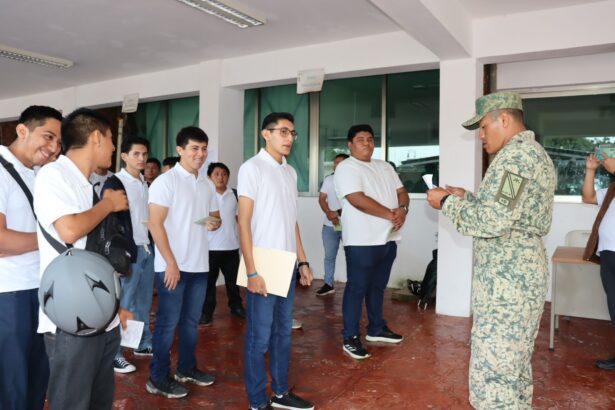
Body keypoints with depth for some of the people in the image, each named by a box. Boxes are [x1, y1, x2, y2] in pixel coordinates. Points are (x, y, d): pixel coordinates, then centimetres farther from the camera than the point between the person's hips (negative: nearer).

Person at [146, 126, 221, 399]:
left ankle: (186, 368, 30)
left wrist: (215, 223, -6)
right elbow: (155, 225, -14)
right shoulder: (166, 181, -9)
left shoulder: (206, 184, 11)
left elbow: (215, 214, 20)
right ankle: (158, 379, 16)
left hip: (199, 264, 6)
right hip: (172, 265, -6)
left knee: (191, 320, 16)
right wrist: (171, 263, -17)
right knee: (168, 322, 2)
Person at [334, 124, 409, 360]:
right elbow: (358, 200, -21)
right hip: (362, 241, -8)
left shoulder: (385, 167, 17)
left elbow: (401, 192, 13)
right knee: (357, 288, 0)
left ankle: (376, 329, 32)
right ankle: (350, 338, 9)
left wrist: (402, 210, -10)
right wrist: (390, 214, -17)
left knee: (378, 286, 18)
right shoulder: (346, 168, -9)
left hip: (388, 239, 8)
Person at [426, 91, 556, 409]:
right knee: (515, 370, 20)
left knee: (492, 381, -5)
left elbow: (491, 222, -24)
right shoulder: (537, 154, 17)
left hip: (505, 280, -11)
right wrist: (467, 198, 15)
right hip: (526, 274, 11)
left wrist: (448, 202, -11)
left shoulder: (515, 156, -16)